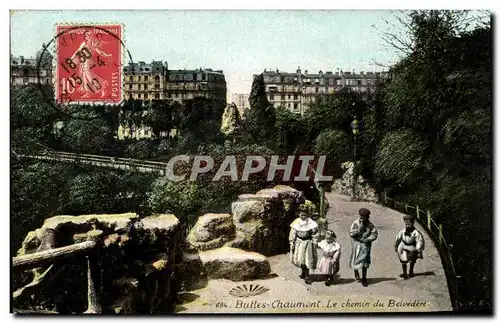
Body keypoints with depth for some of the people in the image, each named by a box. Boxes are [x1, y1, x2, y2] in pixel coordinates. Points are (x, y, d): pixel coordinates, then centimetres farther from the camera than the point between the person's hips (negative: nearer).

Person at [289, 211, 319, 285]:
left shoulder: (311, 223, -11)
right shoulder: (296, 223, -5)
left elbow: (315, 234, -5)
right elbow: (293, 234, 2)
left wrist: (314, 243, -6)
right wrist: (292, 243, 1)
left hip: (308, 243, -3)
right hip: (299, 242, 3)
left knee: (307, 260, 1)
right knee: (299, 259, 14)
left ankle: (306, 276, 15)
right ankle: (304, 272, 40)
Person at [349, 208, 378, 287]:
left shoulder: (370, 225, -6)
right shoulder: (355, 223, -10)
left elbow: (375, 234, -2)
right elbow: (351, 233, -14)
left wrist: (367, 239, -14)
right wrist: (359, 228, -23)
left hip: (366, 244, 1)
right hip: (357, 244, -1)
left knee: (365, 262, 3)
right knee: (356, 260, 7)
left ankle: (364, 278, 17)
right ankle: (356, 271, 40)